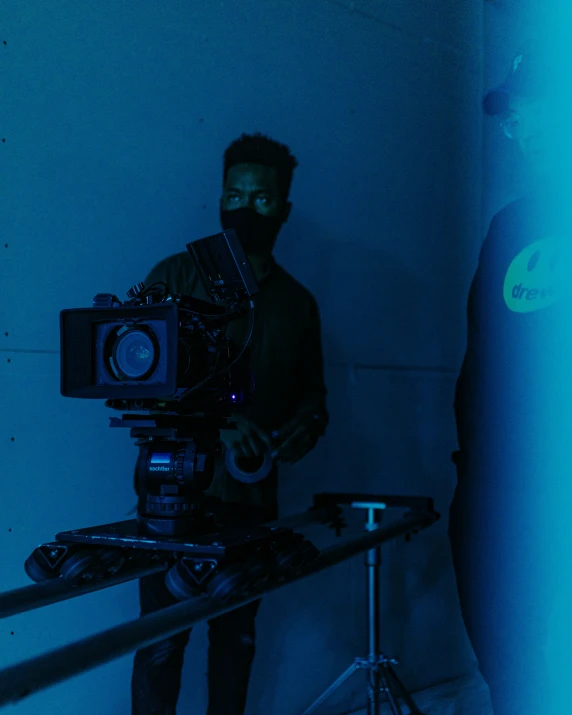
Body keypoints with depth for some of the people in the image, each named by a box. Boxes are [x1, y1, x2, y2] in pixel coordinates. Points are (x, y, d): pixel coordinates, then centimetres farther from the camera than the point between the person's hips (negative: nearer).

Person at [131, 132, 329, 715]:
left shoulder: (298, 304, 14)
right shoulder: (178, 276, 1)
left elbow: (312, 394, 18)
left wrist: (305, 427, -6)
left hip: (252, 496, 4)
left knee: (237, 635, 12)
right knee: (162, 638, -2)